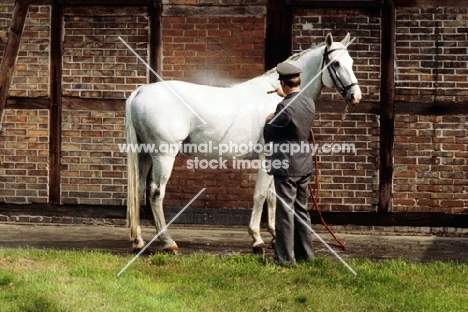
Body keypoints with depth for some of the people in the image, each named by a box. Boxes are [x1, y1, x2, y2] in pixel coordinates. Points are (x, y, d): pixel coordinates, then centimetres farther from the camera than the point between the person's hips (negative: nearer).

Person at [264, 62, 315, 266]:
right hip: (304, 166, 8)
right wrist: (286, 97, 36)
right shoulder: (310, 104, 3)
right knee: (301, 210, 17)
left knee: (285, 212, -2)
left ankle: (285, 257, 1)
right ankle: (305, 253, 24)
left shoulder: (285, 107, -21)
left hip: (286, 167, -8)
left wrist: (269, 121, 7)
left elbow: (269, 135, -13)